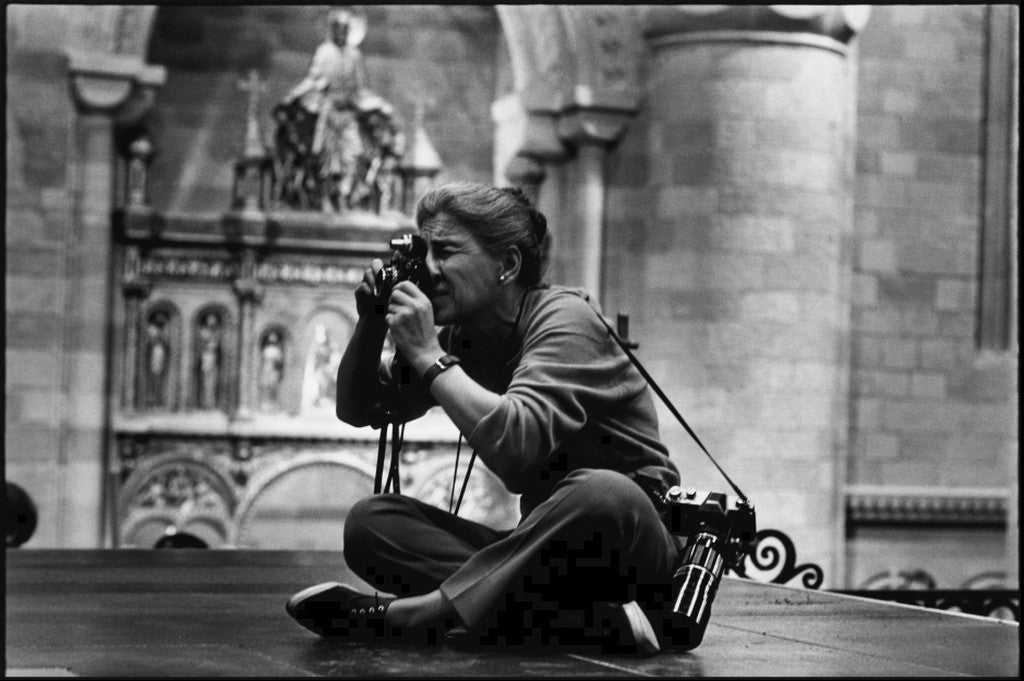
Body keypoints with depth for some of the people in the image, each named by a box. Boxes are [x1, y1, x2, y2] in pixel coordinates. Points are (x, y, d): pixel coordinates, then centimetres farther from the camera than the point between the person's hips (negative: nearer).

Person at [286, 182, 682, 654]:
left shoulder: (564, 318, -14)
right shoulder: (464, 336, 7)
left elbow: (517, 444, -32)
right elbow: (357, 410, 12)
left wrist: (429, 356, -25)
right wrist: (371, 324, -4)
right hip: (548, 551, 7)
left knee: (600, 493, -41)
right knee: (370, 522, -12)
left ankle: (408, 614, -34)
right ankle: (590, 620, -29)